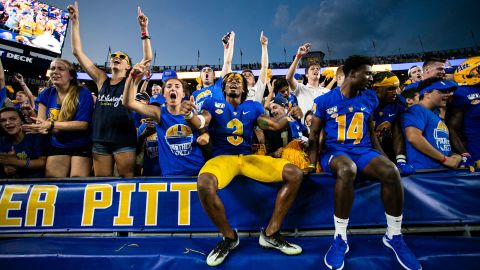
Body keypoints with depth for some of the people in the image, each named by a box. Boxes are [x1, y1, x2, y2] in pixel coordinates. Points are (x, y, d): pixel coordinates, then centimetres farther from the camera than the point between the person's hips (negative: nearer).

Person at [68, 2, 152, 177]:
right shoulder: (102, 80, 11)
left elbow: (148, 58, -10)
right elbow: (78, 52, 10)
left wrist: (144, 30, -15)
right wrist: (75, 22, 6)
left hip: (124, 140, -4)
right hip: (100, 140, 4)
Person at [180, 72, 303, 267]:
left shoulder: (253, 106, 15)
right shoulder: (213, 103, 8)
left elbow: (273, 126, 8)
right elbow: (200, 123, -9)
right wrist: (189, 114, -33)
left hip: (249, 158, 4)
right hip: (222, 158, -3)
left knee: (295, 174, -13)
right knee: (204, 184, -38)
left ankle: (271, 234, -4)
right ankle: (229, 237, -10)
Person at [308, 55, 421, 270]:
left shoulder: (370, 98, 12)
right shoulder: (324, 101, 0)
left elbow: (371, 131, 17)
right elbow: (314, 134, 1)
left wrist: (383, 156, 6)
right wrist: (312, 164, -10)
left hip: (364, 150, 4)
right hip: (335, 151, -3)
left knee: (391, 171, -29)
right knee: (347, 170, -40)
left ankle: (394, 236, -5)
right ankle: (340, 238, -23)